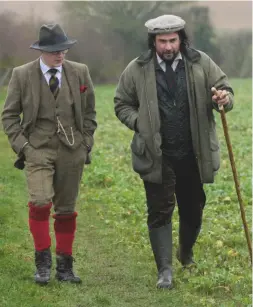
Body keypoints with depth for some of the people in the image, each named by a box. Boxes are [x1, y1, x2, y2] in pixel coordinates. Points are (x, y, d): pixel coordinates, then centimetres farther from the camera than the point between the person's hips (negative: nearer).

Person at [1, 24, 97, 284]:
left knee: (66, 210, 7)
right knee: (40, 203, -20)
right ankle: (42, 261, -5)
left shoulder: (80, 73, 4)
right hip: (38, 148, -2)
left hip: (72, 151, 2)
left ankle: (64, 266, 18)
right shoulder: (22, 75, -2)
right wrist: (21, 146, -6)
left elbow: (89, 112, 13)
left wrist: (86, 143, 5)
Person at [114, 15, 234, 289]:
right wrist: (141, 124, -9)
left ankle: (186, 252, 43)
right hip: (157, 156, -2)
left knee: (193, 208, 15)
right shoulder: (137, 70, -3)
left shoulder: (201, 64, -1)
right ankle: (164, 270, 4)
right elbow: (122, 105, 8)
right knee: (160, 211, -2)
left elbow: (225, 90, 5)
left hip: (193, 154, 2)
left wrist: (224, 99, -19)